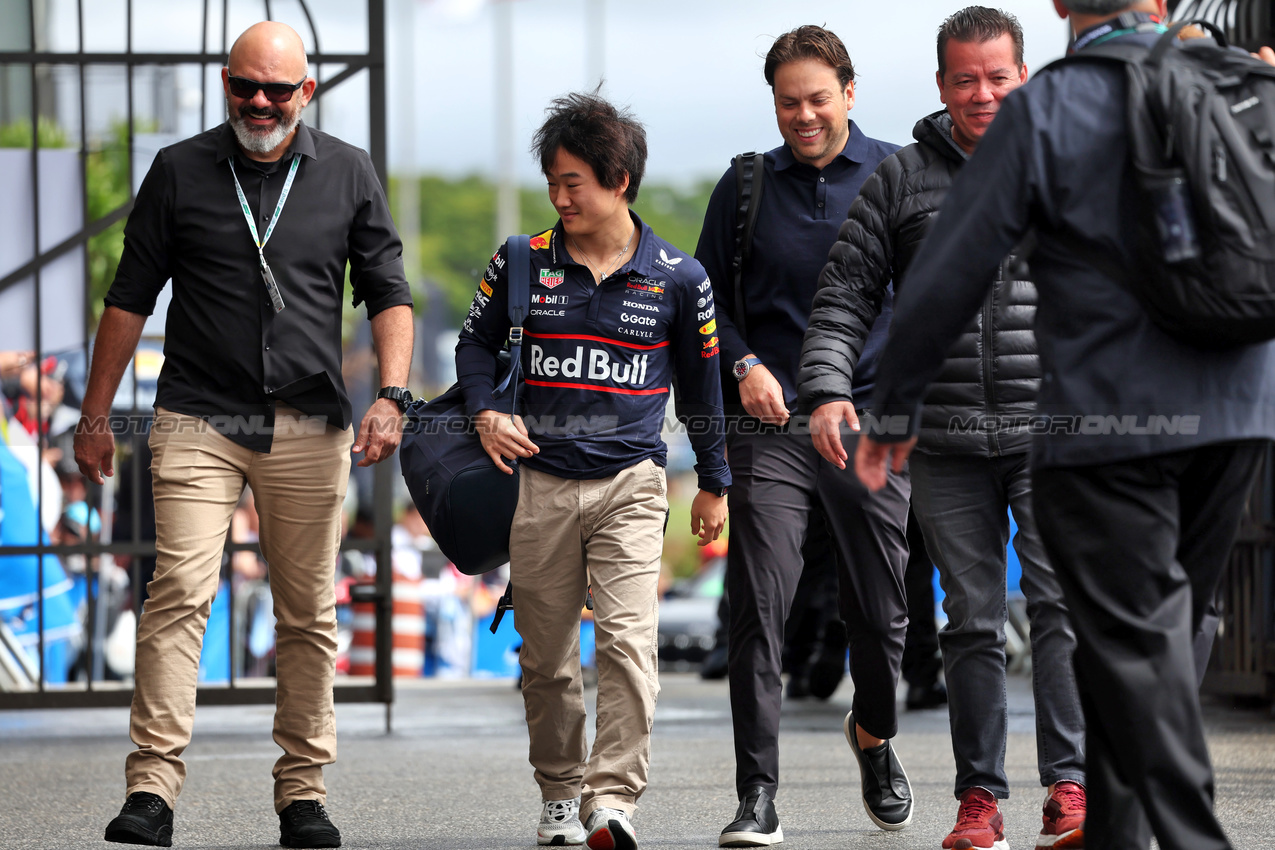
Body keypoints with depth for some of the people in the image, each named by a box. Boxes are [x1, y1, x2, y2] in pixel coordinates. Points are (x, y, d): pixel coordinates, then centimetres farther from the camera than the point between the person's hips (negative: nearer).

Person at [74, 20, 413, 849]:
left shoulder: (349, 175, 8)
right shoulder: (180, 171, 5)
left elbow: (387, 290, 9)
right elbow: (131, 297, 9)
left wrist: (391, 395, -6)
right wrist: (96, 415, 7)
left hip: (309, 429, 1)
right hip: (196, 424, -1)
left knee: (309, 615, 3)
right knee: (179, 593, -14)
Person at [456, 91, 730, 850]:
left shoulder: (676, 277, 0)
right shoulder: (525, 263, 2)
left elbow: (701, 383, 12)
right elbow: (478, 341, 17)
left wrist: (714, 484, 18)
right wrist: (486, 411, -3)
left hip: (631, 482, -2)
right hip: (543, 481, 2)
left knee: (628, 639, -17)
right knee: (545, 656, 8)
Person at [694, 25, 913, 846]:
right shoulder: (746, 186, 6)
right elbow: (709, 295, 13)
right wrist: (744, 365, -4)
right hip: (773, 428, 0)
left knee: (881, 611, 8)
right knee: (759, 613, -10)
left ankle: (875, 738, 38)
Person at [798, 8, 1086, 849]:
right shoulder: (900, 180, 7)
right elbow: (845, 295, 6)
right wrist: (828, 387, -9)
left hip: (1052, 432, -1)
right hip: (946, 443, 1)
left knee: (1062, 604, -11)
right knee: (972, 619, 5)